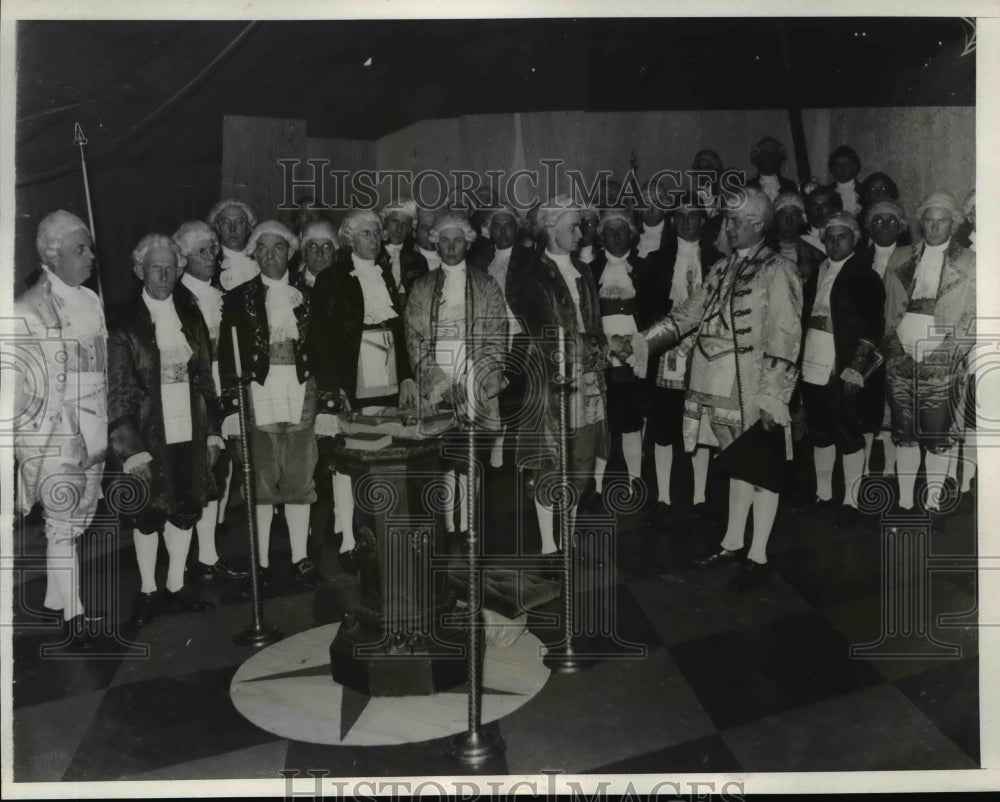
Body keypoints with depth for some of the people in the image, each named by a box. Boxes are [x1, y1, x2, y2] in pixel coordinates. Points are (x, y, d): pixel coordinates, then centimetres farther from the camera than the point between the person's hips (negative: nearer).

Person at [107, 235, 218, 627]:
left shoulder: (192, 318, 8)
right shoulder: (125, 326, -5)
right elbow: (118, 394, -7)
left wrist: (212, 432, 7)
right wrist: (131, 449, -13)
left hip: (190, 433, 4)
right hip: (149, 436, -4)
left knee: (185, 510, 11)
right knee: (148, 514, 7)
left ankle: (176, 588, 25)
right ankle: (147, 592, 23)